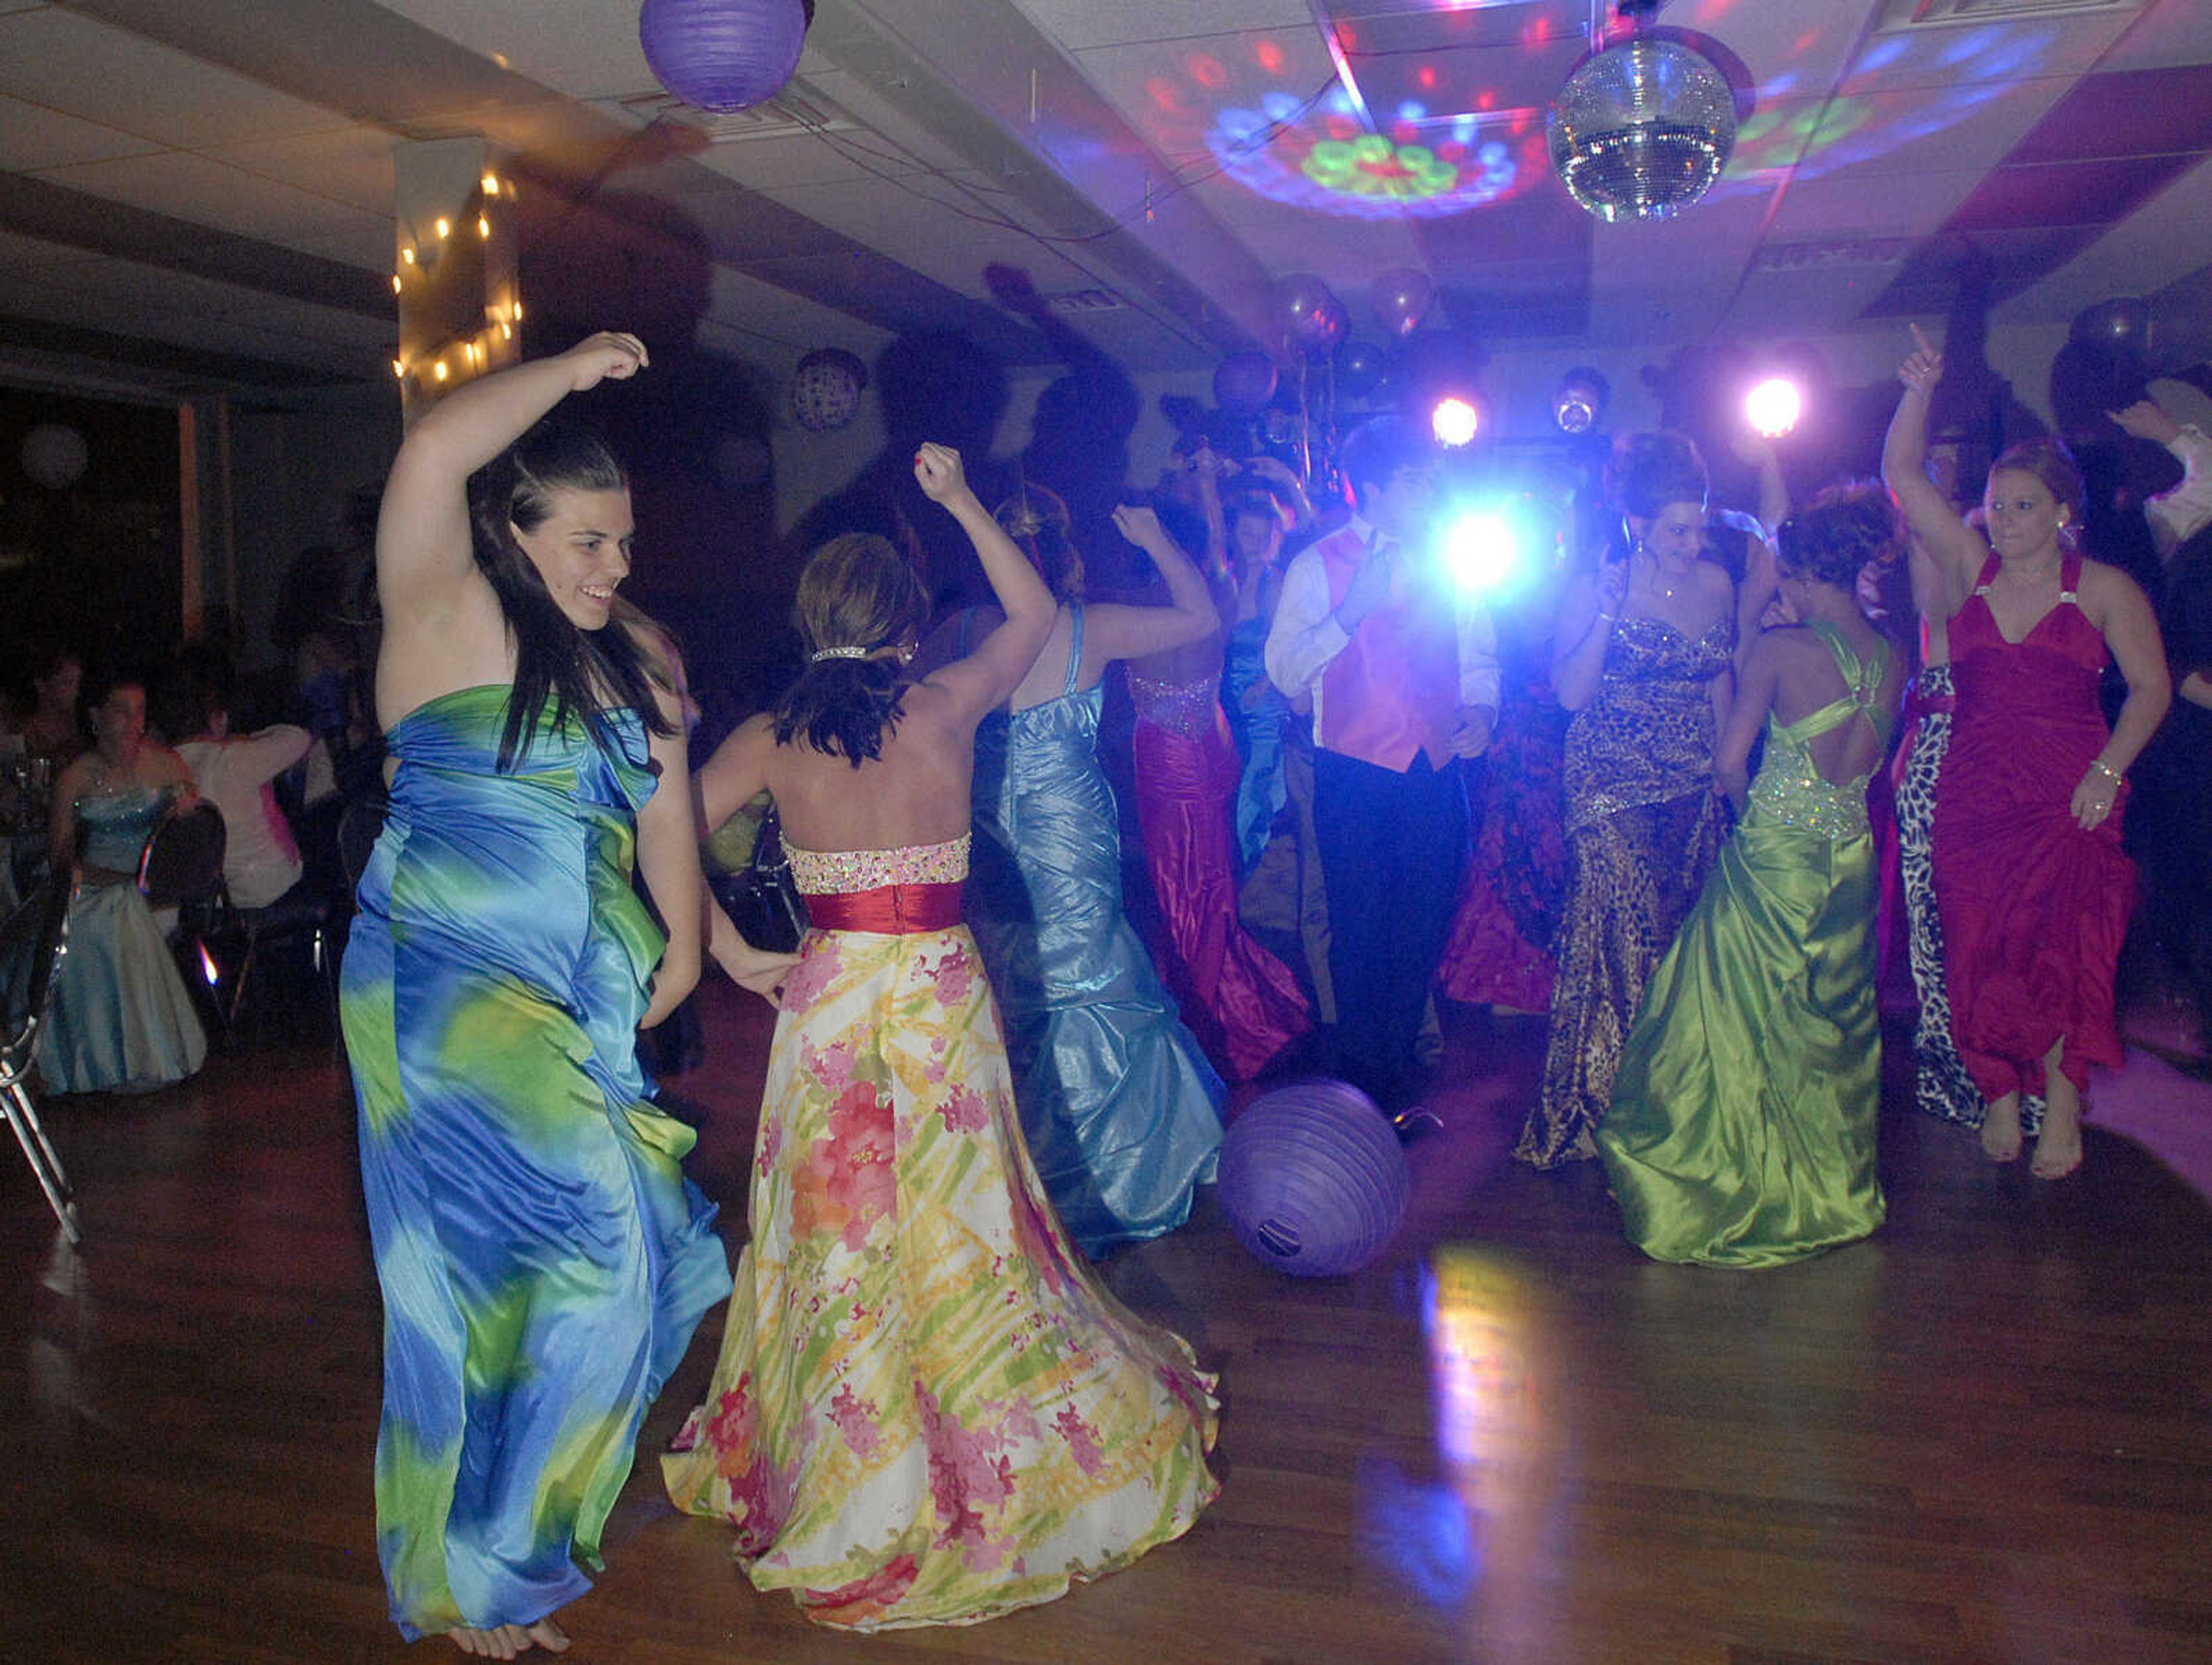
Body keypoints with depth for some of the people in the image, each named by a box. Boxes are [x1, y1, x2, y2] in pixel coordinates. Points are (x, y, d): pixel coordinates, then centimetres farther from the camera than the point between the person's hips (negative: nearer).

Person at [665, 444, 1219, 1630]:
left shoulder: (770, 738, -4)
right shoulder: (947, 709, -6)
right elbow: (1036, 614, 9)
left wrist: (725, 939, 7)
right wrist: (961, 503, 10)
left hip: (827, 991, 1)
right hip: (939, 989, 0)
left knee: (834, 1230, 13)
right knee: (958, 1218, 13)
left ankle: (837, 1455, 27)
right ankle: (1012, 1441, 28)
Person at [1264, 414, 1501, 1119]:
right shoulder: (1318, 567, -3)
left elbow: (1479, 653, 18)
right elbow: (1286, 671, -10)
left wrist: (1480, 708, -2)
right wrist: (1351, 613, -22)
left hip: (1436, 769, 4)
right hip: (1356, 775, -4)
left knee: (1423, 927, 12)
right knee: (1361, 932, 5)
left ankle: (1400, 1062, 32)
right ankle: (1367, 1081, 24)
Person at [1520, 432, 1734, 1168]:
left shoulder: (1716, 584, 6)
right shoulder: (1594, 589, -7)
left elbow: (1719, 681, 16)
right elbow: (1571, 692, -15)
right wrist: (1607, 611, -21)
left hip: (1694, 790, 5)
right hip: (1615, 789, -5)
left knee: (1684, 935, 7)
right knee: (1624, 936, -7)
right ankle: (1605, 1100, 7)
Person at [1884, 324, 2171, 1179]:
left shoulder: (2104, 589, 2)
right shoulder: (1969, 569, 8)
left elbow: (2151, 688, -3)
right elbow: (1902, 475, 4)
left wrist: (2107, 772, -14)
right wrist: (1918, 392, -7)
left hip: (2068, 795, -2)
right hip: (1974, 789, 2)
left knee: (2061, 946, -4)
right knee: (1979, 948, 3)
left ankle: (2061, 1101, 9)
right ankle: (2001, 1095, 17)